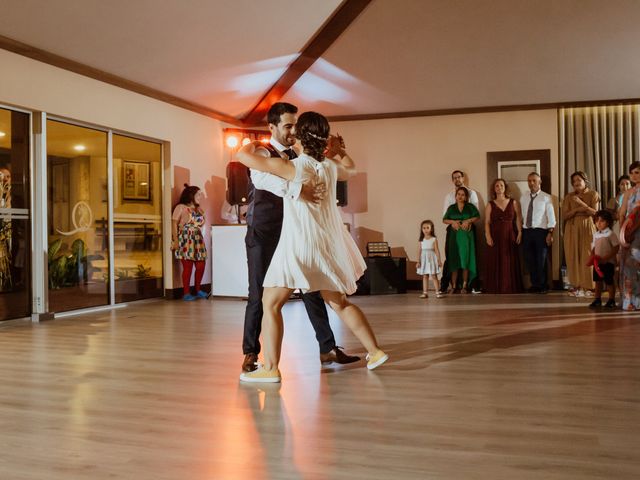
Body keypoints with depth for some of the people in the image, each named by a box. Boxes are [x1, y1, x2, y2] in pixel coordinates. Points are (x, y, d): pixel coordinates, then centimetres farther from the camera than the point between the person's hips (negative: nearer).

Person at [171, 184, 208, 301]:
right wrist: (175, 240, -14)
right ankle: (186, 293, 3)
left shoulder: (199, 209, 18)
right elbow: (174, 223, -6)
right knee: (188, 266, -7)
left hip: (198, 240, 6)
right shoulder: (181, 207, 0)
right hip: (185, 240, -6)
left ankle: (198, 290, 22)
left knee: (201, 265, 5)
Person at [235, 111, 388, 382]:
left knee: (270, 304, 1)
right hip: (328, 245, 6)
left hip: (298, 246, -6)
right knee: (339, 303, 20)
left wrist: (254, 145, 11)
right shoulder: (331, 166, 5)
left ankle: (270, 369, -4)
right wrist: (338, 150, 25)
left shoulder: (292, 167, -12)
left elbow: (243, 155, -9)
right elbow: (350, 169, 32)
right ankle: (375, 352, 22)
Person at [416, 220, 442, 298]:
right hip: (424, 260, 3)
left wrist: (439, 260, -5)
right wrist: (418, 261, 0)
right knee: (425, 276, 5)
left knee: (434, 276, -2)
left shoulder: (434, 239, -1)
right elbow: (419, 251, 4)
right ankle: (425, 292, 8)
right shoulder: (421, 240, 5)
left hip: (432, 259, -2)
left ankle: (437, 292, 1)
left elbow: (437, 250, -2)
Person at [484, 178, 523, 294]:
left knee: (510, 263, 1)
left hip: (510, 236, 0)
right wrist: (488, 236, -12)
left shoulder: (513, 203, 8)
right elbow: (487, 222, 0)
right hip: (496, 237, 0)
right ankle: (496, 288, 3)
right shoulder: (490, 205, 7)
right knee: (496, 263, -1)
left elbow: (518, 219, 3)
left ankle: (511, 288, 8)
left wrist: (519, 232, -9)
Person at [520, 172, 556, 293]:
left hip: (540, 231, -4)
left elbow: (551, 217, -5)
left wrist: (550, 233, -12)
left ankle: (542, 286, 15)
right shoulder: (523, 198, 10)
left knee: (541, 259, 3)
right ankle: (535, 284, 20)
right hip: (526, 231, 4)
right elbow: (521, 216, 10)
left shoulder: (546, 197, -2)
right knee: (529, 259, 7)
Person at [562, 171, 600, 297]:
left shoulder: (593, 194, 5)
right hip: (572, 229, 3)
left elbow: (595, 212, -6)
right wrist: (577, 210, -13)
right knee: (573, 257, -2)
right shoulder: (569, 197, 11)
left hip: (587, 228, -2)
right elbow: (564, 215, 3)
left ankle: (587, 287, -3)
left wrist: (581, 203, -17)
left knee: (587, 257, -7)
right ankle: (577, 286, 3)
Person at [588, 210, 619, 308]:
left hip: (608, 262, -6)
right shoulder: (596, 234, 9)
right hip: (597, 263, 6)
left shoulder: (610, 234, -11)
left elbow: (616, 248, -14)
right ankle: (597, 299, 19)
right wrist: (592, 257, -3)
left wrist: (605, 258, -21)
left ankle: (611, 300, 12)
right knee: (598, 281, 11)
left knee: (609, 281, 2)